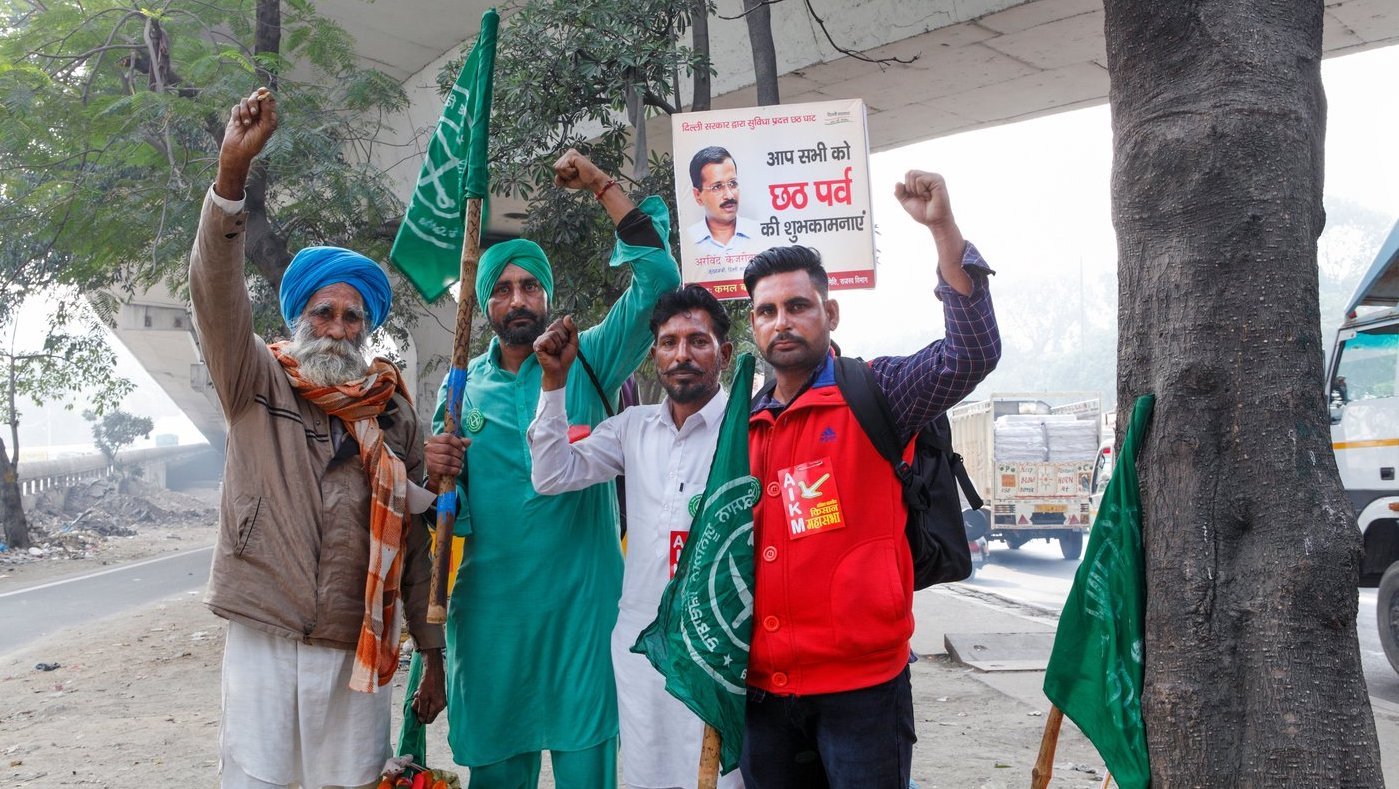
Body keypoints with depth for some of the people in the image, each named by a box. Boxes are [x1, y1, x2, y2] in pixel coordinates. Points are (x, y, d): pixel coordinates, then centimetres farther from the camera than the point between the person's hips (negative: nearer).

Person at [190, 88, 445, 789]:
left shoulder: (395, 412, 7)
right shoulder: (258, 384, 4)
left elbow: (418, 536, 9)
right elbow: (215, 291, -13)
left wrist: (434, 652, 8)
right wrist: (233, 169, -25)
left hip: (357, 647, 1)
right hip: (262, 635, -1)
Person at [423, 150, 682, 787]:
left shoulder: (586, 362, 3)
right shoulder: (463, 388, 8)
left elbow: (656, 278, -6)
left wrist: (603, 186, -7)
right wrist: (433, 473, -12)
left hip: (580, 598, -2)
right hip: (490, 606, 2)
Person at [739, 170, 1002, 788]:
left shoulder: (874, 394, -3)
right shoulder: (744, 426, 10)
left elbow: (971, 354, -19)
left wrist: (942, 227, -26)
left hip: (861, 681, -4)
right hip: (764, 688, 5)